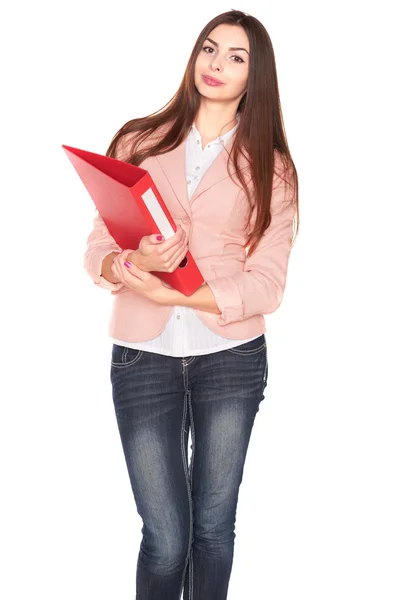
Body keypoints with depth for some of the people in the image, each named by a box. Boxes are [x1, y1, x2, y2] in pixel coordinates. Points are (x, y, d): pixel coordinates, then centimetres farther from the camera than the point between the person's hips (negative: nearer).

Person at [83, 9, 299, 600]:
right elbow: (97, 251, 2)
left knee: (214, 525, 11)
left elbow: (267, 285, -4)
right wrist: (133, 263, -21)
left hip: (231, 358, 1)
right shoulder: (138, 142, 6)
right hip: (143, 357, 0)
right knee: (166, 536, 0)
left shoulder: (271, 168, 4)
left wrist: (177, 295, -18)